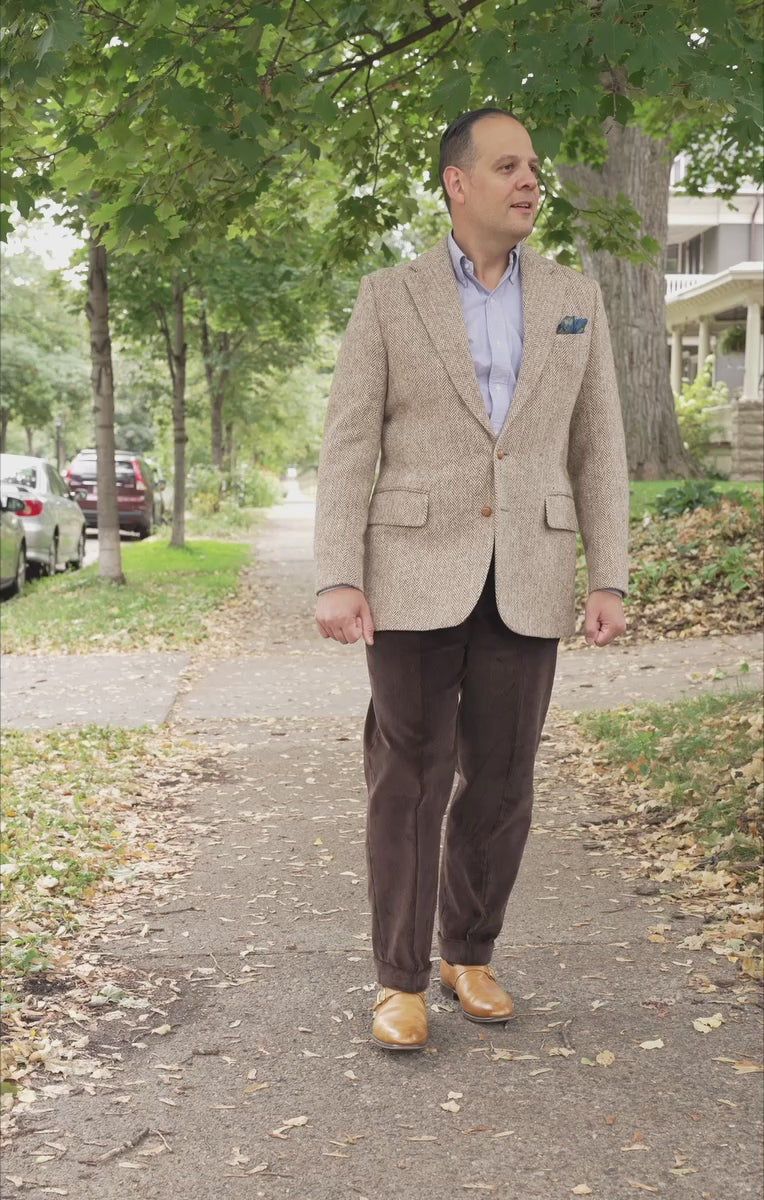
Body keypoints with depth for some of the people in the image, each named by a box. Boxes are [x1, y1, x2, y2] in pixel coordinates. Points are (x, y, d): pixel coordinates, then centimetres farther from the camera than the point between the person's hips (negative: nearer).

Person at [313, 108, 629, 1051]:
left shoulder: (573, 299, 8)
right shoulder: (389, 298, 1)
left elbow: (597, 449, 7)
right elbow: (348, 446, -3)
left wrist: (609, 580, 0)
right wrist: (336, 580, -13)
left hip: (525, 580, 3)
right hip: (417, 571, -2)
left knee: (499, 780, 7)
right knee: (410, 780, -1)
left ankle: (469, 953, 25)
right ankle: (400, 979, 11)